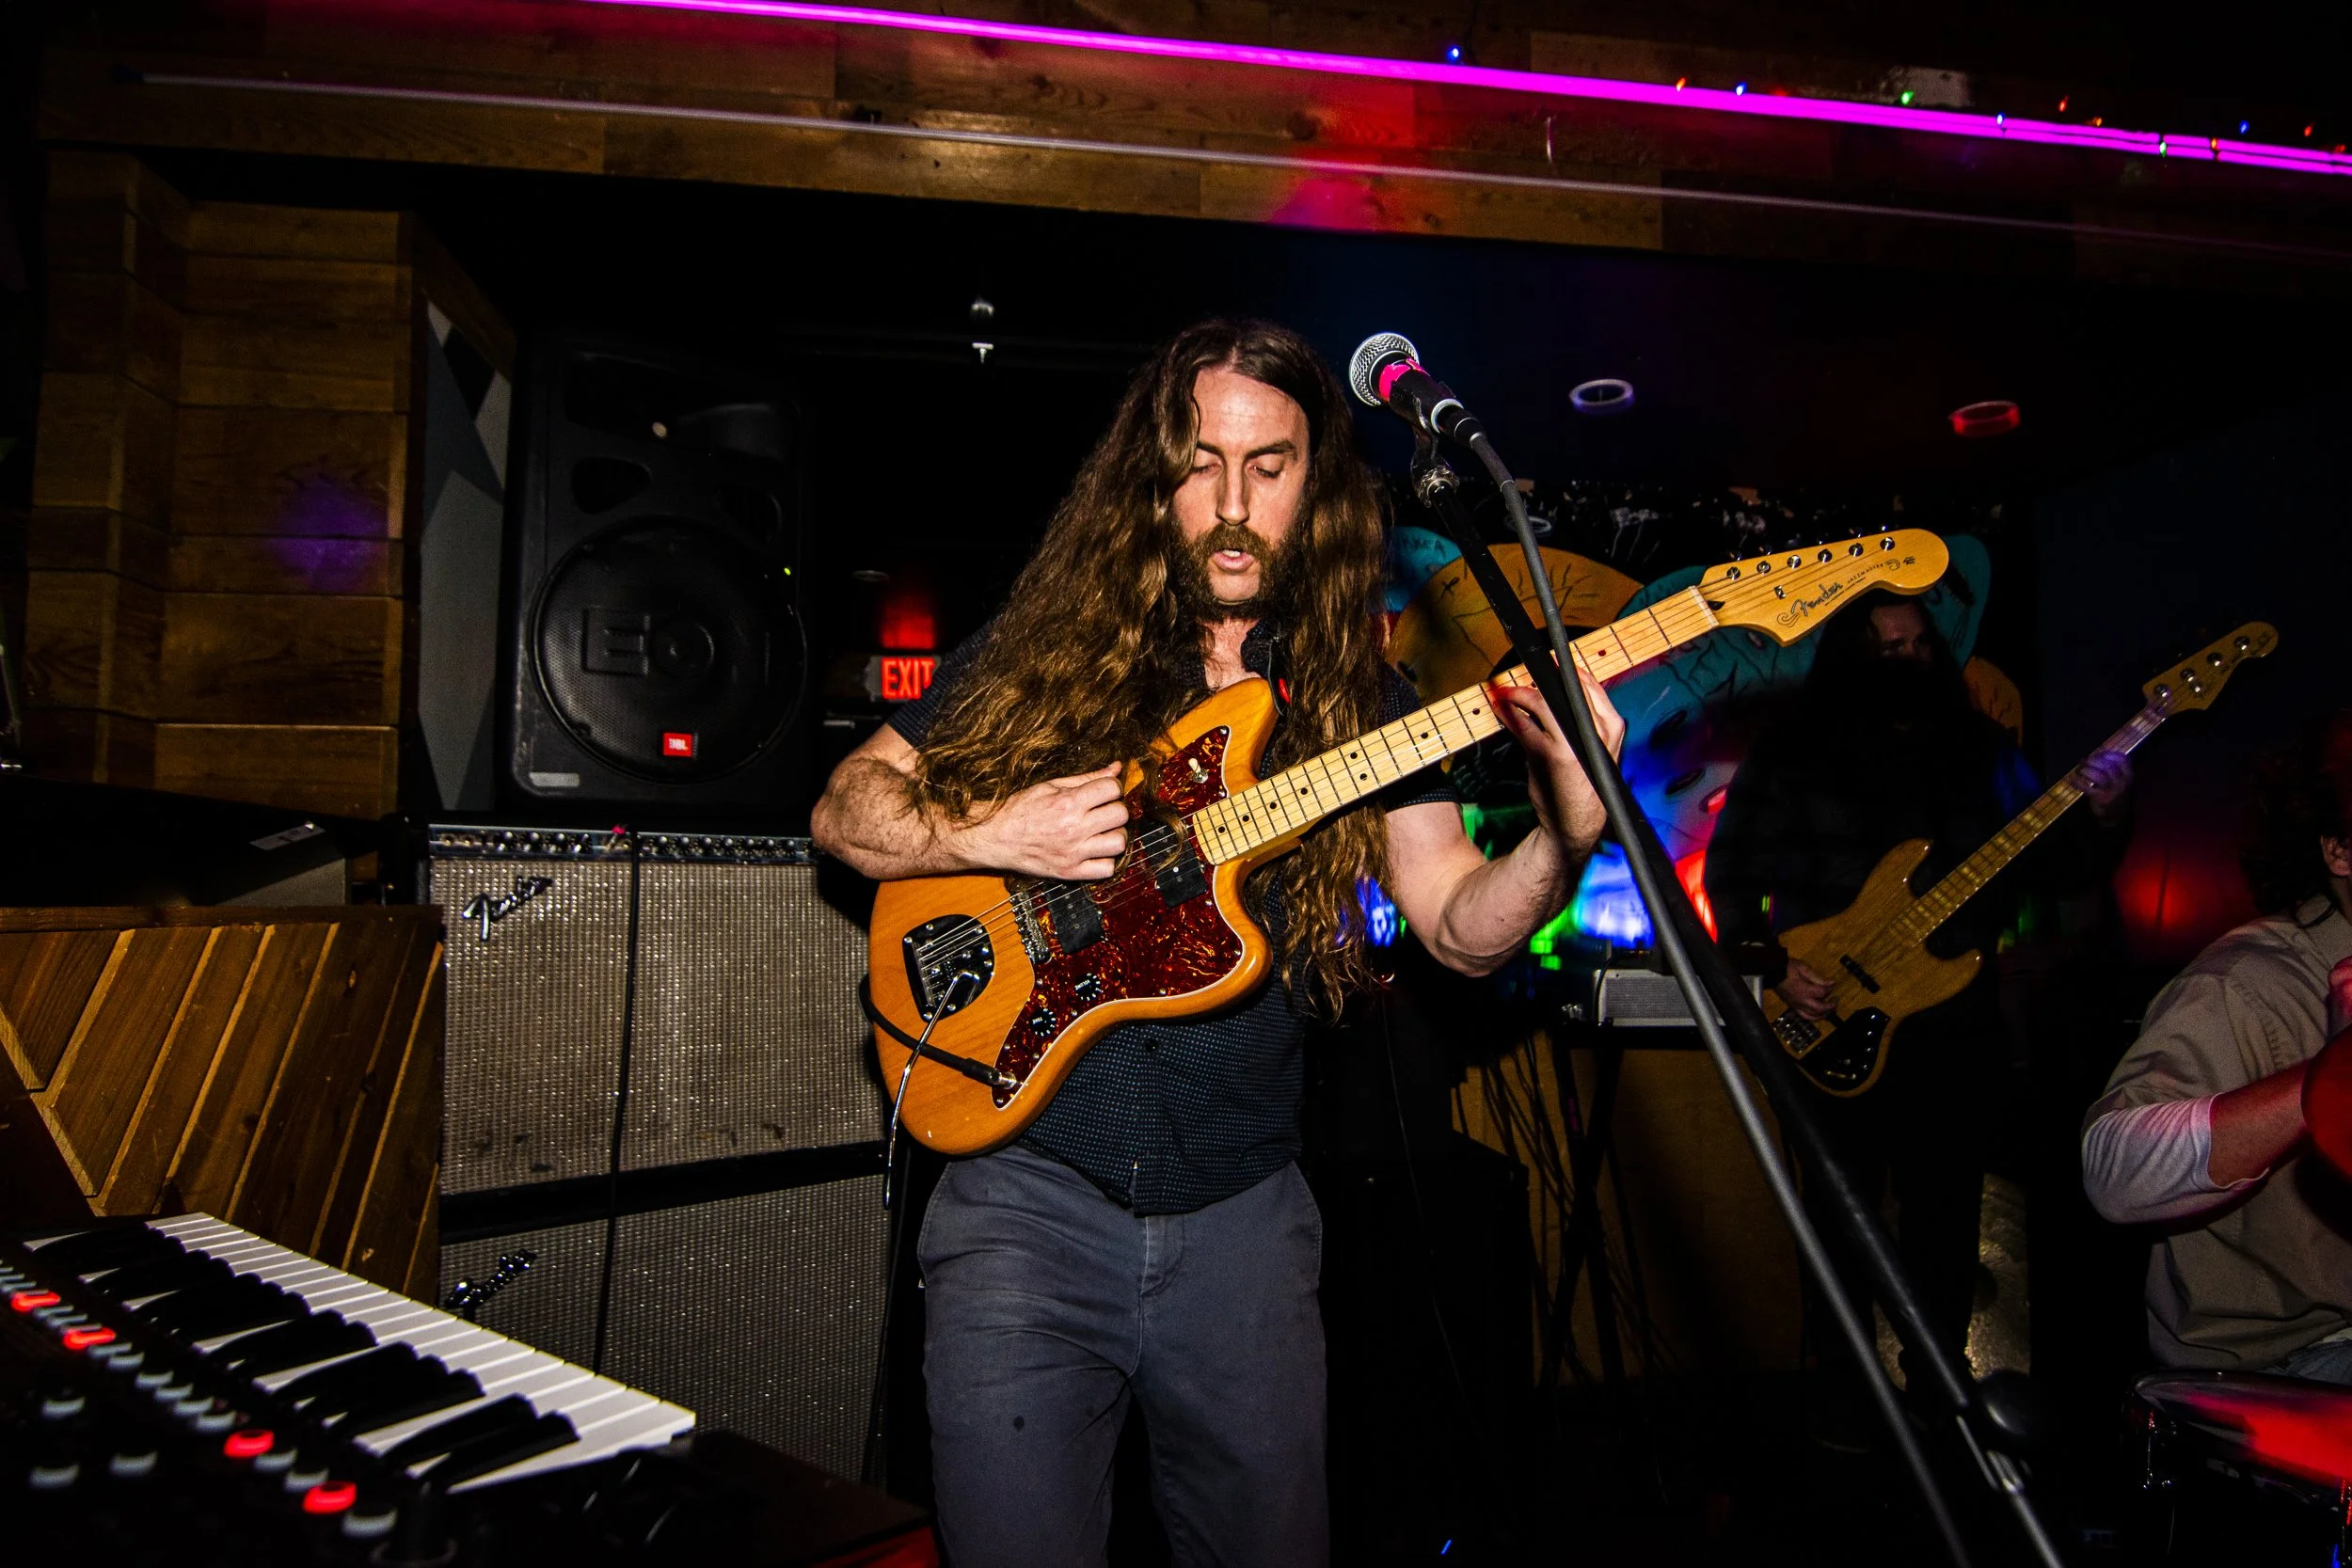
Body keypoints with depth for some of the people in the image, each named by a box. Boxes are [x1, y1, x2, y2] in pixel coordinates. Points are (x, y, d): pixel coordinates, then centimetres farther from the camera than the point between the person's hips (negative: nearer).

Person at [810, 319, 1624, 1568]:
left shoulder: (1355, 696, 4)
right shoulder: (1044, 649, 0)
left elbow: (1462, 929, 1)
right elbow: (844, 808, 4)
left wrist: (1567, 833, -19)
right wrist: (991, 833, -14)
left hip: (1241, 1216, 2)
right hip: (1028, 1194, -1)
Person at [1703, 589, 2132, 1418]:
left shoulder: (1981, 750, 9)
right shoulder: (1792, 756, -1)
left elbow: (2059, 866, 8)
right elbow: (1730, 870, -1)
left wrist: (2100, 819, -12)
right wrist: (1770, 964, -11)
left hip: (1956, 1021, 3)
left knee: (1947, 1210, 10)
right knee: (1843, 1208, 5)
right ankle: (1844, 1380, 21)